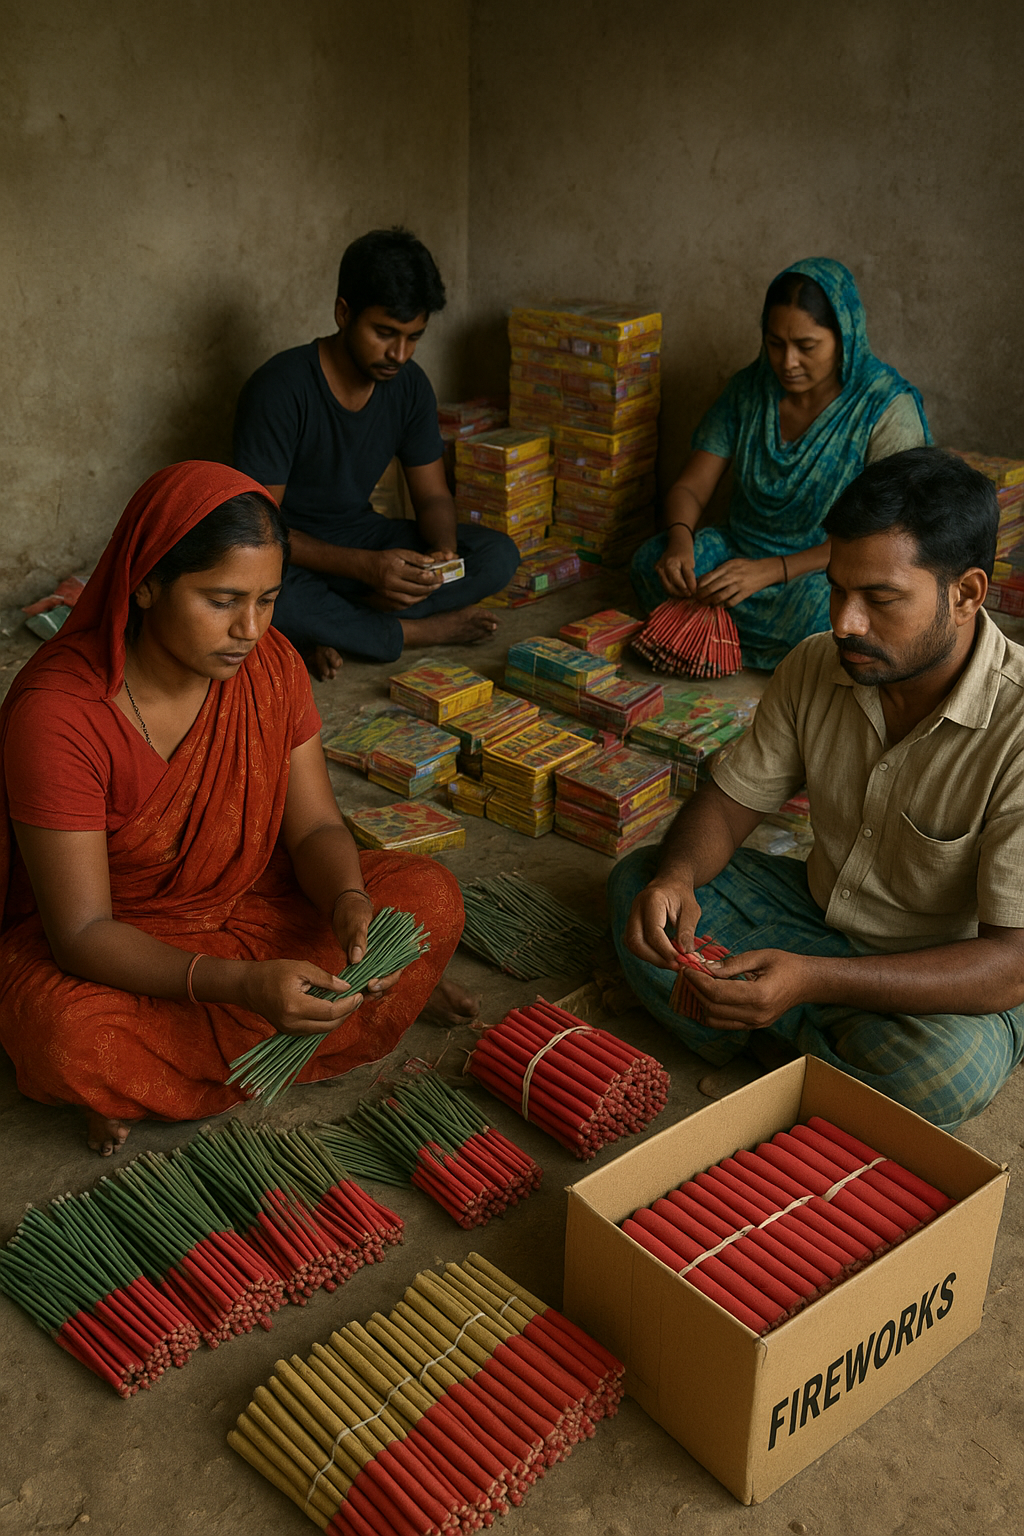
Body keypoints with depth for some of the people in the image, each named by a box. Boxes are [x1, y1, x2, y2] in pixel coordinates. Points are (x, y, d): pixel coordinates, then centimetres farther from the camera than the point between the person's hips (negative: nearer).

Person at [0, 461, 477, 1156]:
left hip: (250, 905, 5)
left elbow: (315, 827, -4)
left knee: (431, 894, -13)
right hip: (113, 946, -4)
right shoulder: (57, 713, -29)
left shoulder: (271, 663, -12)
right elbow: (83, 932, -28)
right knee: (68, 1038, -38)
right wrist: (244, 984, -43)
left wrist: (350, 904, -28)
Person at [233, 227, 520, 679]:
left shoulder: (408, 384, -4)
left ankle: (331, 628, -20)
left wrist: (442, 552, -22)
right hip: (290, 553, -6)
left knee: (499, 555, -13)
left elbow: (433, 495, 3)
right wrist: (365, 566, -38)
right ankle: (418, 631, -19)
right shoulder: (280, 389, -23)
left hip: (361, 534, 6)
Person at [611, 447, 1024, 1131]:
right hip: (821, 915, 5)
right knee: (637, 882, -9)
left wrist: (812, 980, -44)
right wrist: (676, 875, -26)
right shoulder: (816, 667, -11)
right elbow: (734, 796, -1)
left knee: (946, 1069, -38)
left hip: (954, 982, -5)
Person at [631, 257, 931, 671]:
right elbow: (691, 486, -1)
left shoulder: (888, 408, -15)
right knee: (651, 561, -22)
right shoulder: (748, 389, 1)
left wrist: (771, 571, -31)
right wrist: (679, 540, -26)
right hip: (741, 553, 5)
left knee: (822, 607, -40)